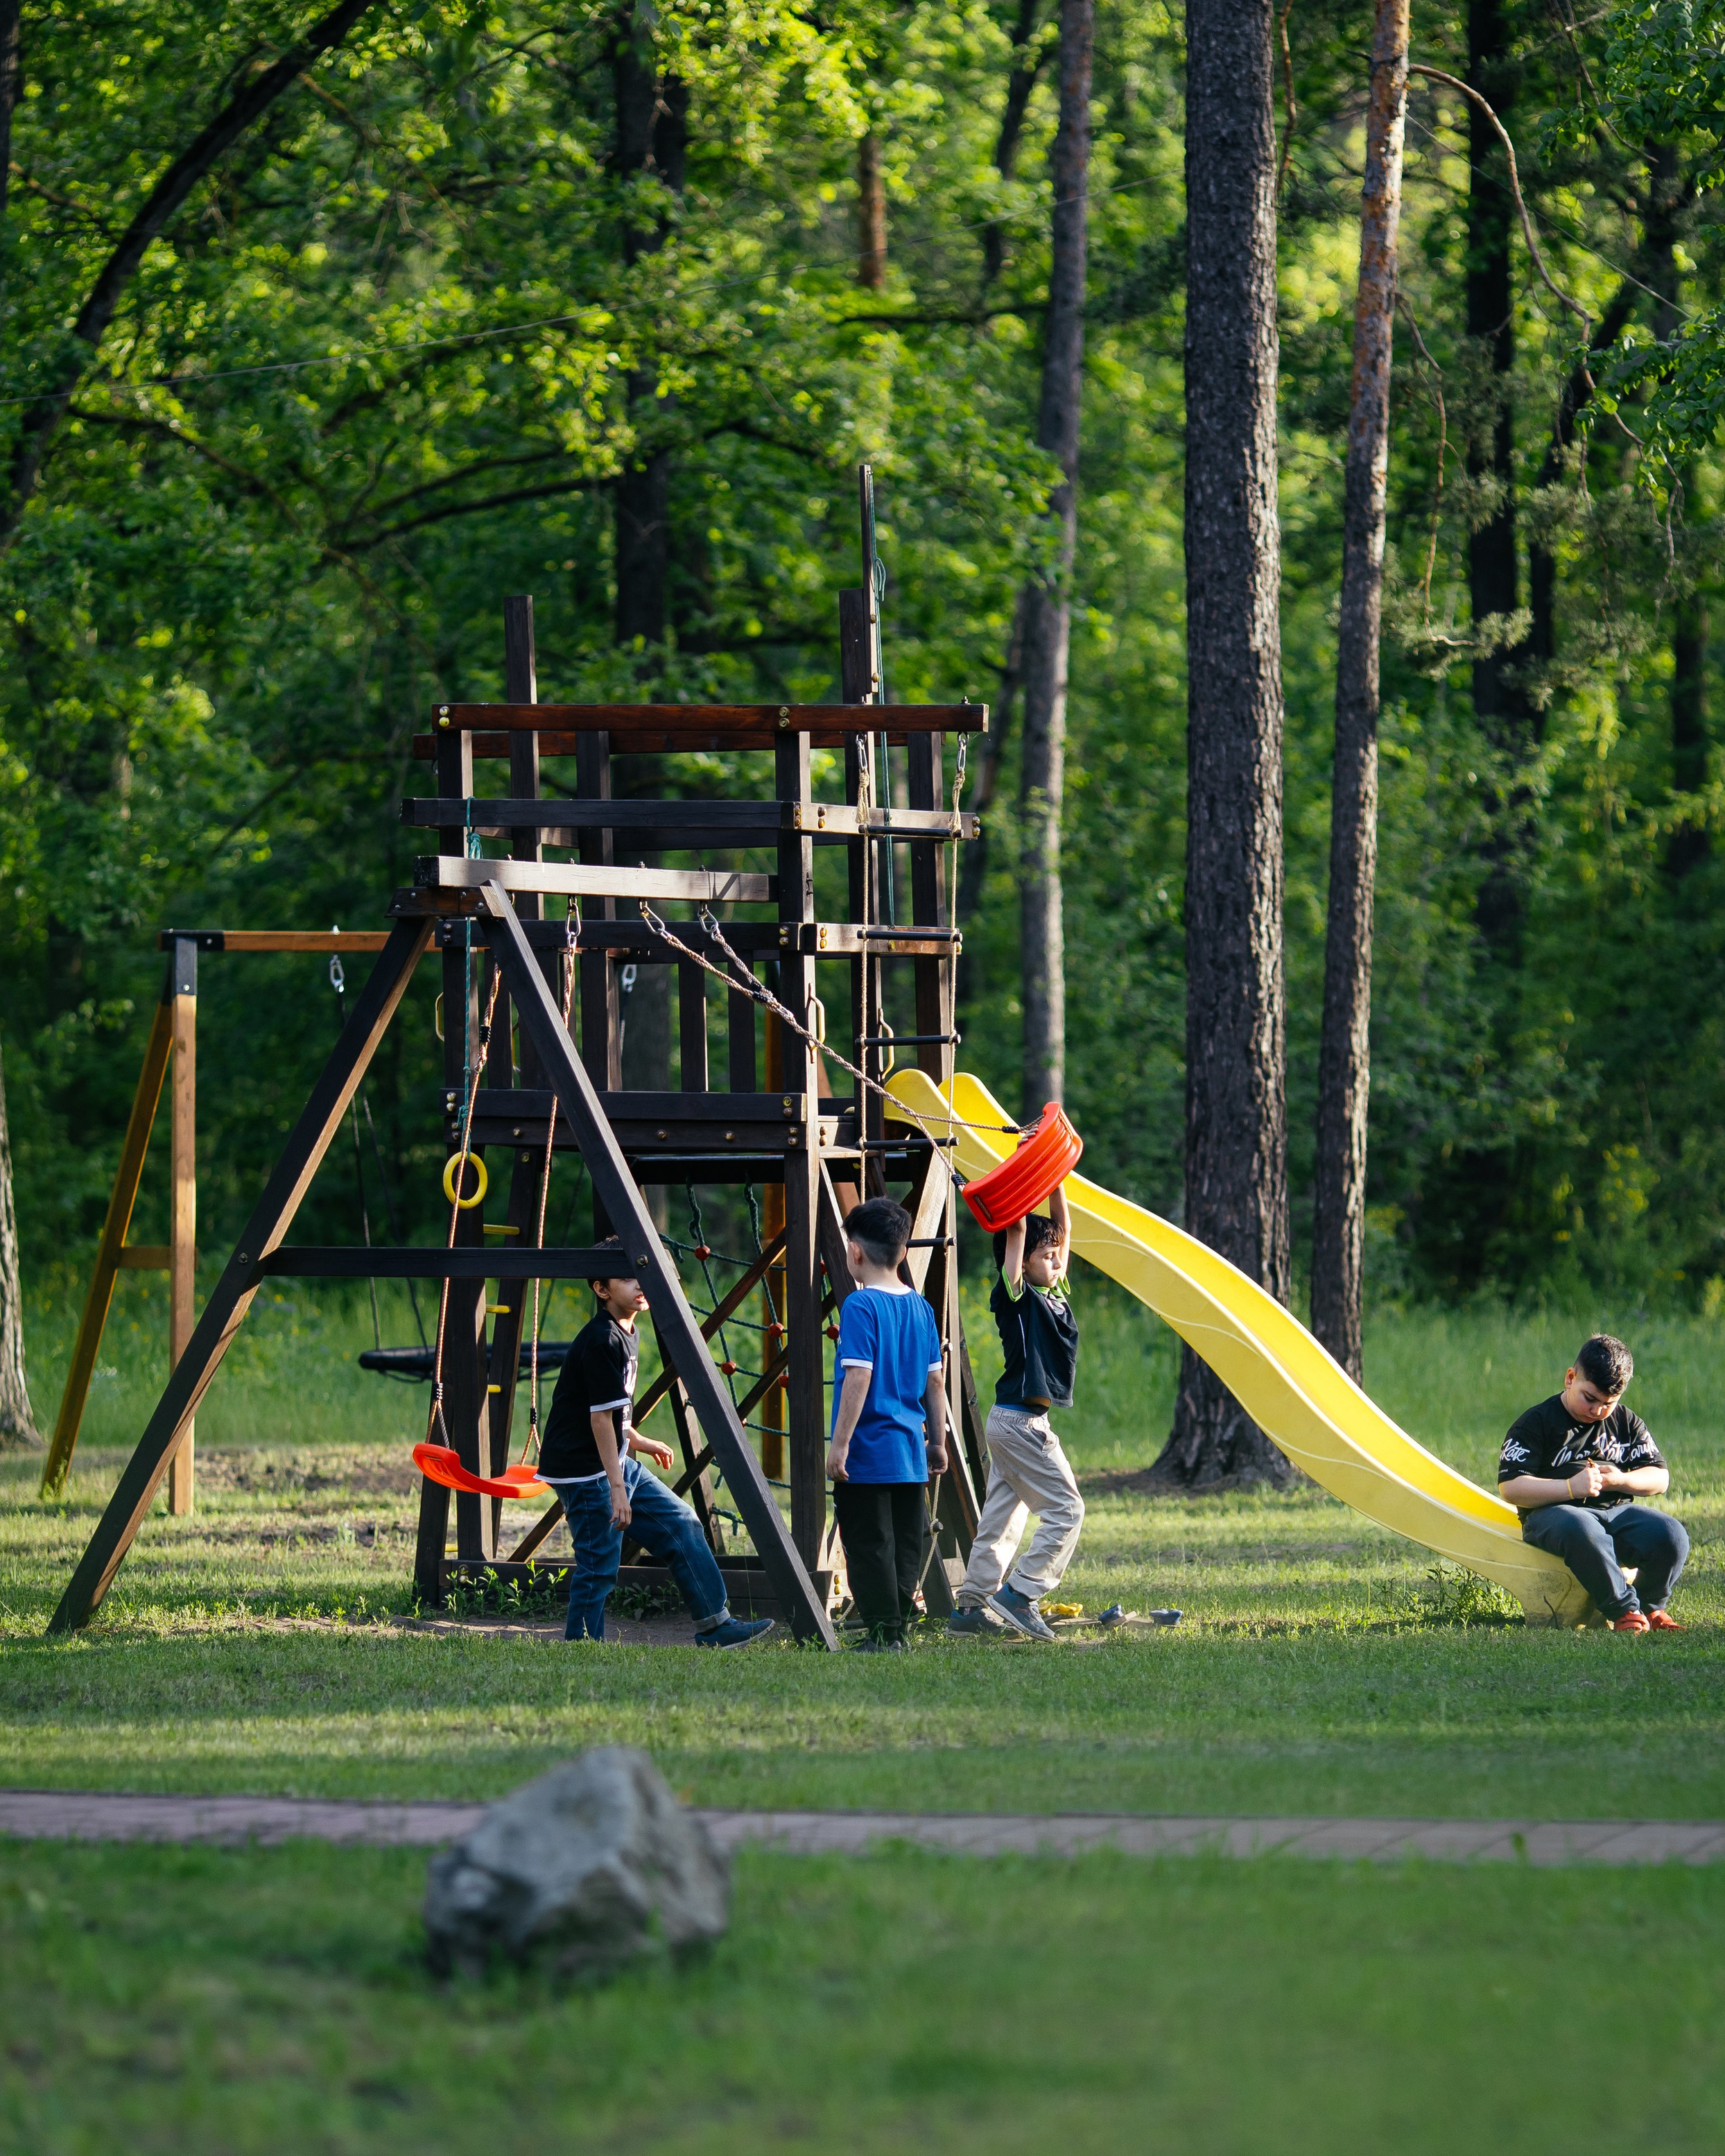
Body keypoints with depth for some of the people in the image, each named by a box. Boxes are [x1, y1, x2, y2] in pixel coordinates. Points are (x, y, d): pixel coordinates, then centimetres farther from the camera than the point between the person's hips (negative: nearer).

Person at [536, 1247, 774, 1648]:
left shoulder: (624, 1335, 11)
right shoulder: (602, 1341, -20)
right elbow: (600, 1418, -22)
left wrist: (639, 1443, 35)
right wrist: (616, 1486, -23)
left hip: (617, 1463, 10)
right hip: (586, 1470, -10)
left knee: (680, 1526, 10)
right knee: (598, 1567, -8)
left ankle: (715, 1626, 14)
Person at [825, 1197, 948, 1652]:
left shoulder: (860, 1306, -13)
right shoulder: (920, 1307, 8)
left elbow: (858, 1378, -19)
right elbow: (935, 1380, 12)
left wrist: (840, 1444, -17)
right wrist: (937, 1440, 21)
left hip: (869, 1456, -7)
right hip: (911, 1453, 7)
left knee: (869, 1547, -2)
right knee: (907, 1543, 13)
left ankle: (883, 1635, -3)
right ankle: (898, 1628, 17)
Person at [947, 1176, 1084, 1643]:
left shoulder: (1054, 1296, 11)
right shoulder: (1015, 1297, -10)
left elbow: (1062, 1226, 17)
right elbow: (1017, 1228, -15)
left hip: (1013, 1423, 9)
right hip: (1019, 1422, -9)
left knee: (1001, 1517, 9)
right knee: (1065, 1508, -8)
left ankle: (970, 1608, 11)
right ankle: (1019, 1595, -10)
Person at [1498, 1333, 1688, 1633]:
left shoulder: (1628, 1424, 15)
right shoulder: (1536, 1423, 0)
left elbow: (1660, 1480, 14)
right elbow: (1510, 1487, -10)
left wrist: (1620, 1480, -9)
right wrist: (1570, 1487, -21)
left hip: (1616, 1510, 4)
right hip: (1551, 1514, -4)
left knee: (1671, 1536, -24)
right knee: (1581, 1529, -42)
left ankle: (1650, 1606, 2)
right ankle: (1623, 1610, -30)